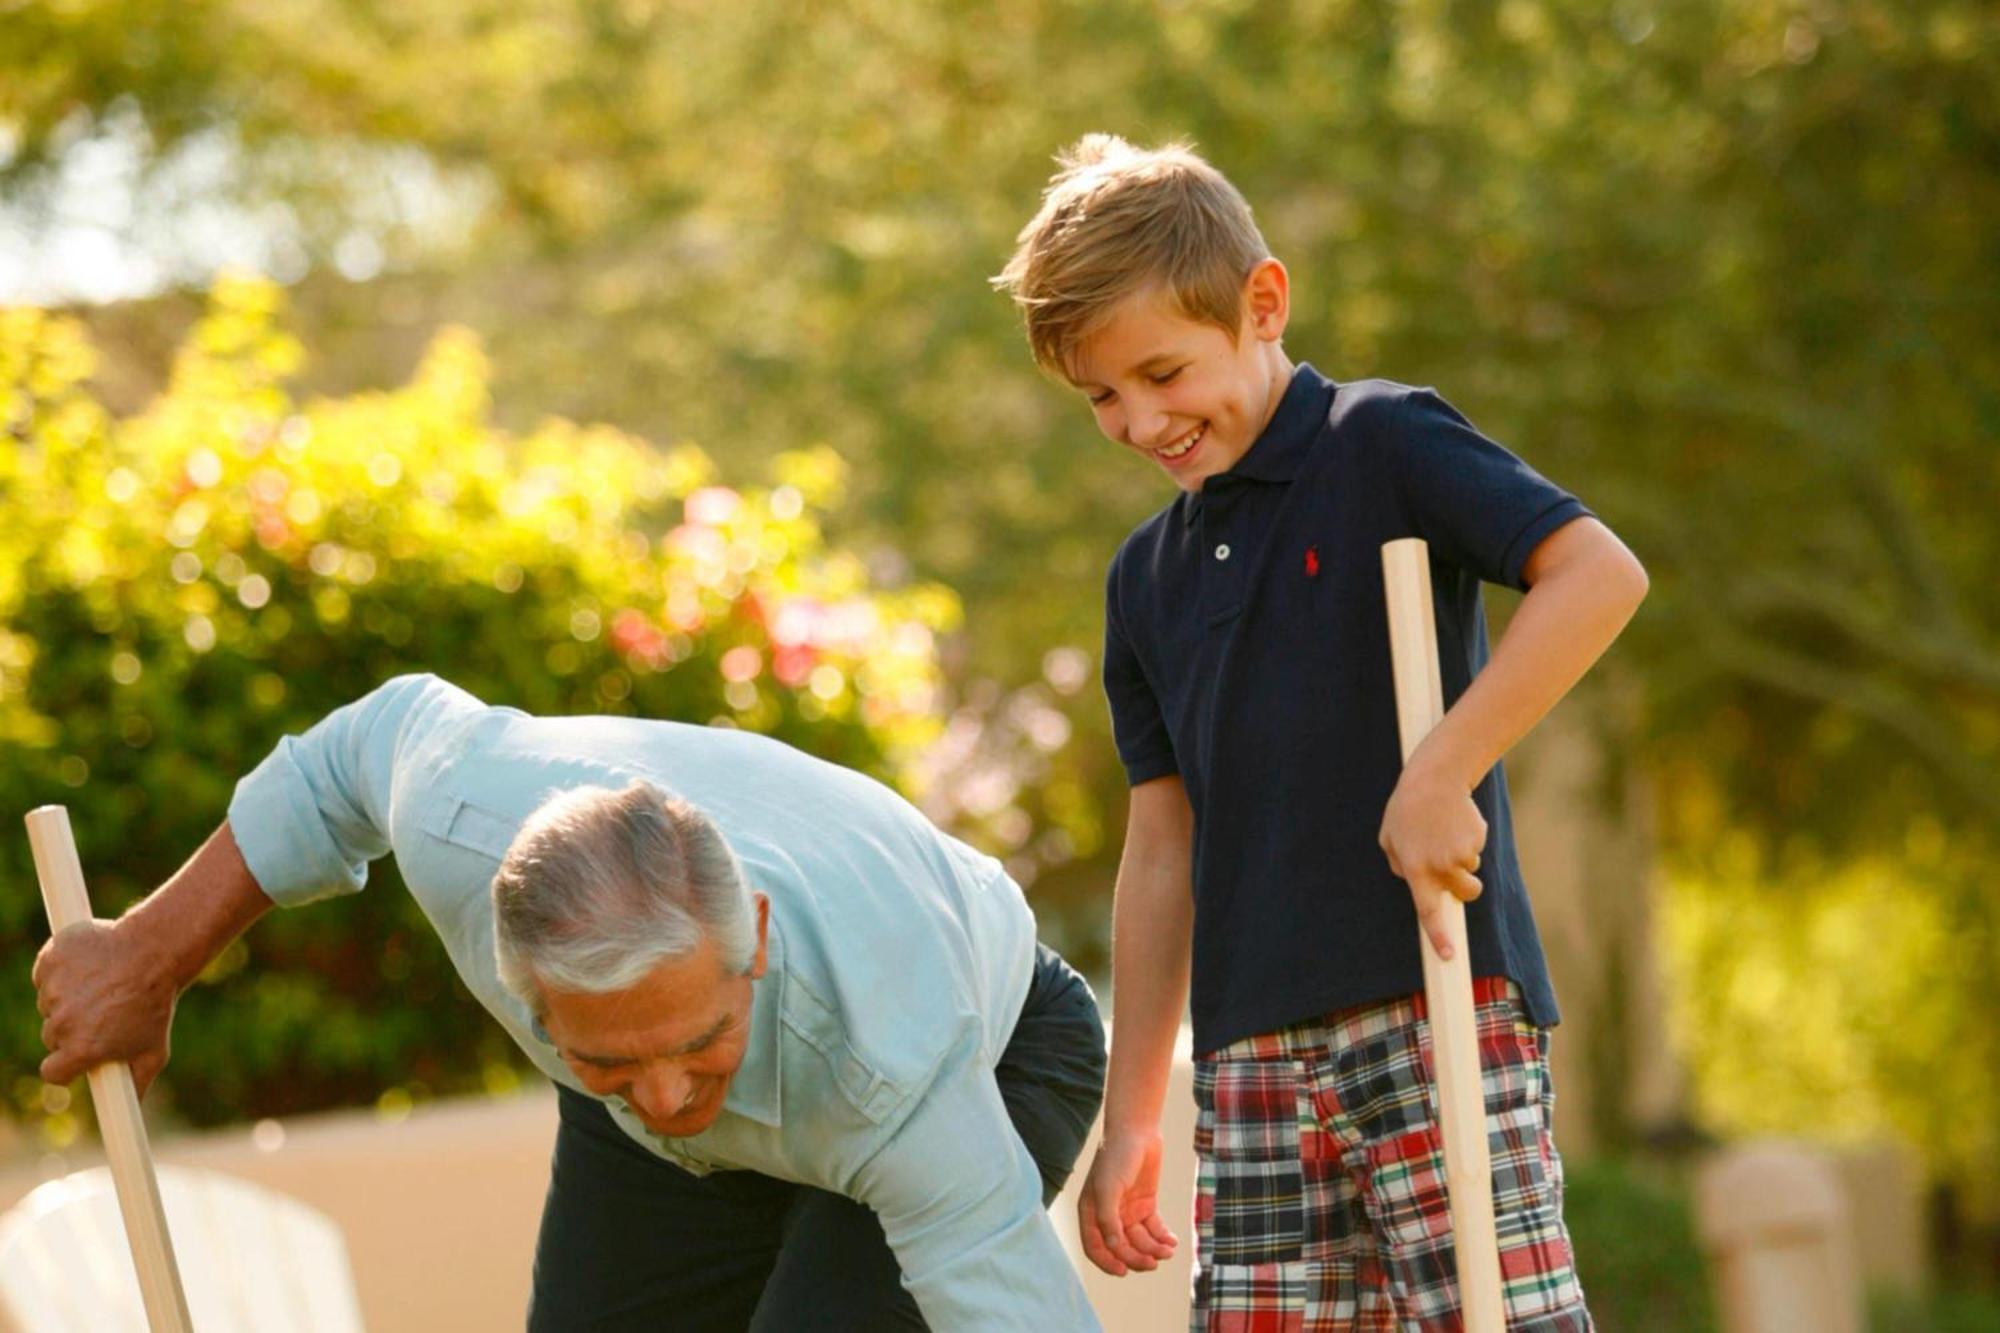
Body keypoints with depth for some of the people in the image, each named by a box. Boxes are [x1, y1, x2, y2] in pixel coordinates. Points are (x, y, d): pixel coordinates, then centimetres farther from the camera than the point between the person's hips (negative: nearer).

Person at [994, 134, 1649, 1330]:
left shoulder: (1385, 444, -2)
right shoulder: (1148, 578, 17)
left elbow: (1600, 573, -16)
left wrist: (1441, 773, -22)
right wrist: (1131, 1120, 19)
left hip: (1441, 1000, -6)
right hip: (1253, 1051, 7)